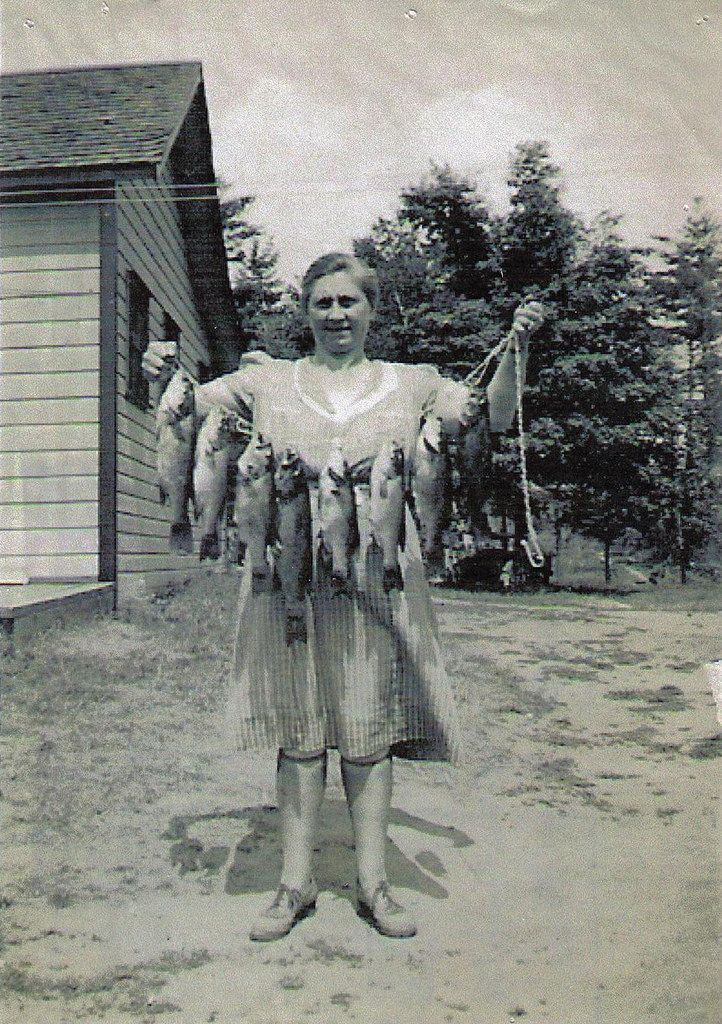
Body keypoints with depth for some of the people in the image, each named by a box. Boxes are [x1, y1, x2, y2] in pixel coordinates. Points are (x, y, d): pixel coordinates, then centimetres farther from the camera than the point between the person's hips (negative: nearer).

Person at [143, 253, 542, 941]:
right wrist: (162, 378, -7)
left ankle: (373, 882, 19)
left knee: (369, 726, 5)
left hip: (377, 570, 0)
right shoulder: (268, 380, 12)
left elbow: (494, 417, 9)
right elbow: (186, 409, 14)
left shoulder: (410, 383, 13)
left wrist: (515, 349, -6)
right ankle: (296, 882, 18)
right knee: (297, 726, 5)